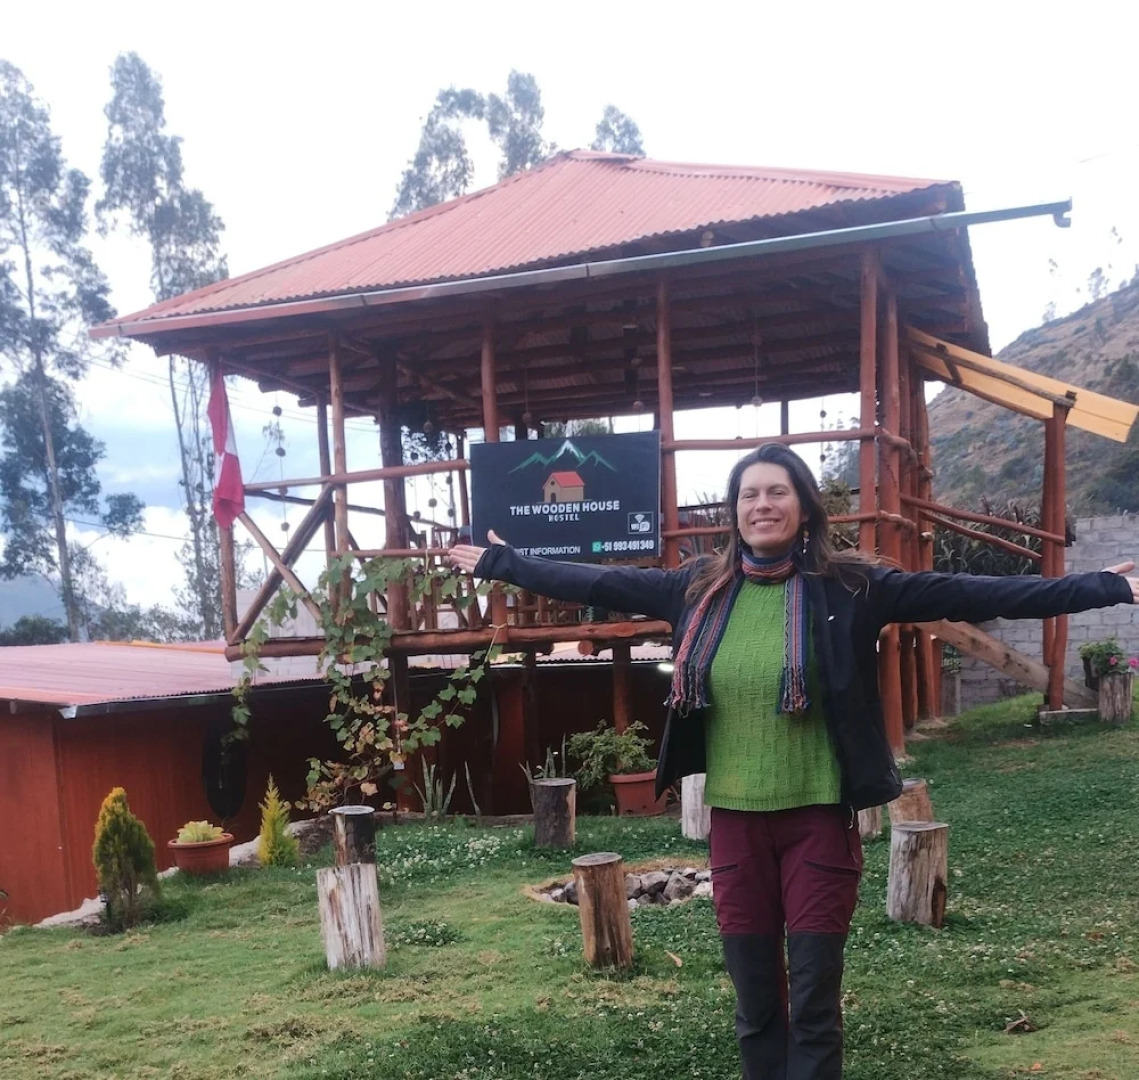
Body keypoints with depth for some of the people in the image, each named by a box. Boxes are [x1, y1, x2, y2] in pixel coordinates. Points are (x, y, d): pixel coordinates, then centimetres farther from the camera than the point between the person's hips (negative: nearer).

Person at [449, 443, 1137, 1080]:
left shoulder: (850, 587, -7)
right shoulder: (700, 589, 1)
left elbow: (966, 596, -10)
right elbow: (597, 585, 9)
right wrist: (498, 563, 13)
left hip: (819, 815, -3)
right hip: (736, 818, 3)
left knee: (815, 1005, 6)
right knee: (755, 1002, 14)